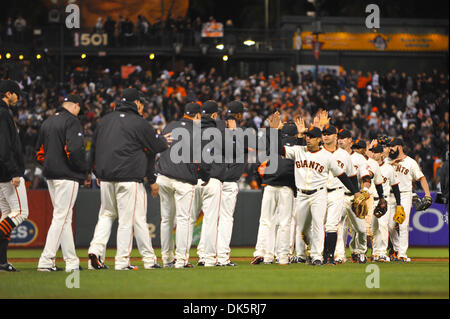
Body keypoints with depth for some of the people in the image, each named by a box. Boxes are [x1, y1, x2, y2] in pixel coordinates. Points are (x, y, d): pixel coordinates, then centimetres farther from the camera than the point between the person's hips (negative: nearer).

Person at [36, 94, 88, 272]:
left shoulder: (47, 122, 17)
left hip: (50, 176, 9)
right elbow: (74, 149, -20)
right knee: (61, 217, -7)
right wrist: (84, 170, -8)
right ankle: (46, 261, -12)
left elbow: (39, 152, 18)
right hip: (67, 177, -9)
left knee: (64, 217, 13)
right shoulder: (72, 121, -9)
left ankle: (71, 261, 12)